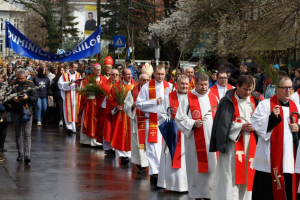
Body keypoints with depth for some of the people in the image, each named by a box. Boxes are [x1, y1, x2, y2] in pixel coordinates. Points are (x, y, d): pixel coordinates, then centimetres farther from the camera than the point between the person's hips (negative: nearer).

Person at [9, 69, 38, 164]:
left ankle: (27, 155, -13)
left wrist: (27, 97, -19)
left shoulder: (30, 84, 1)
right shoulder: (12, 84, 4)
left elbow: (35, 98, -1)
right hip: (16, 112, 2)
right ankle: (20, 154, 19)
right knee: (18, 134, 9)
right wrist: (13, 99, -16)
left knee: (27, 134, -8)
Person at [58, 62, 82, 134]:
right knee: (68, 111, -8)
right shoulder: (64, 75, 4)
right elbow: (60, 84, -5)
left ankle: (73, 127, 8)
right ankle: (69, 127, -13)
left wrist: (78, 83, -19)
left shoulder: (78, 75, 11)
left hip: (75, 95, 2)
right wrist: (68, 83, -17)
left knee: (74, 110, 1)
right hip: (67, 96, -2)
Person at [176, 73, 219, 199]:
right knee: (197, 166, 2)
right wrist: (193, 124, -17)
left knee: (212, 166, 3)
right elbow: (180, 118, -4)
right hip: (196, 140, -3)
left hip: (212, 139, 3)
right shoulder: (188, 98, -2)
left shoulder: (213, 97, 9)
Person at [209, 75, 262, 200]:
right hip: (232, 144, -4)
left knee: (247, 175, 5)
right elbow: (223, 124, -7)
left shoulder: (255, 100, 9)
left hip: (250, 144, 4)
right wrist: (241, 127, -13)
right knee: (230, 177, -7)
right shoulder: (228, 101, -4)